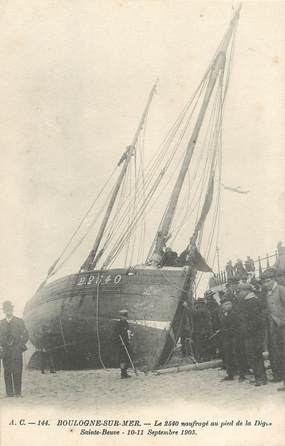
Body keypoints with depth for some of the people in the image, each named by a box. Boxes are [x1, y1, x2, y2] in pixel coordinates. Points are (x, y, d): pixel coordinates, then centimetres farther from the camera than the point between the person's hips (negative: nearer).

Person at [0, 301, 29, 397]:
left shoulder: (19, 321, 8)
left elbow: (25, 335, 6)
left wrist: (20, 346, -4)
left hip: (16, 350, -2)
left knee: (17, 372, -7)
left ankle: (18, 392, -2)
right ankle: (9, 393, 3)